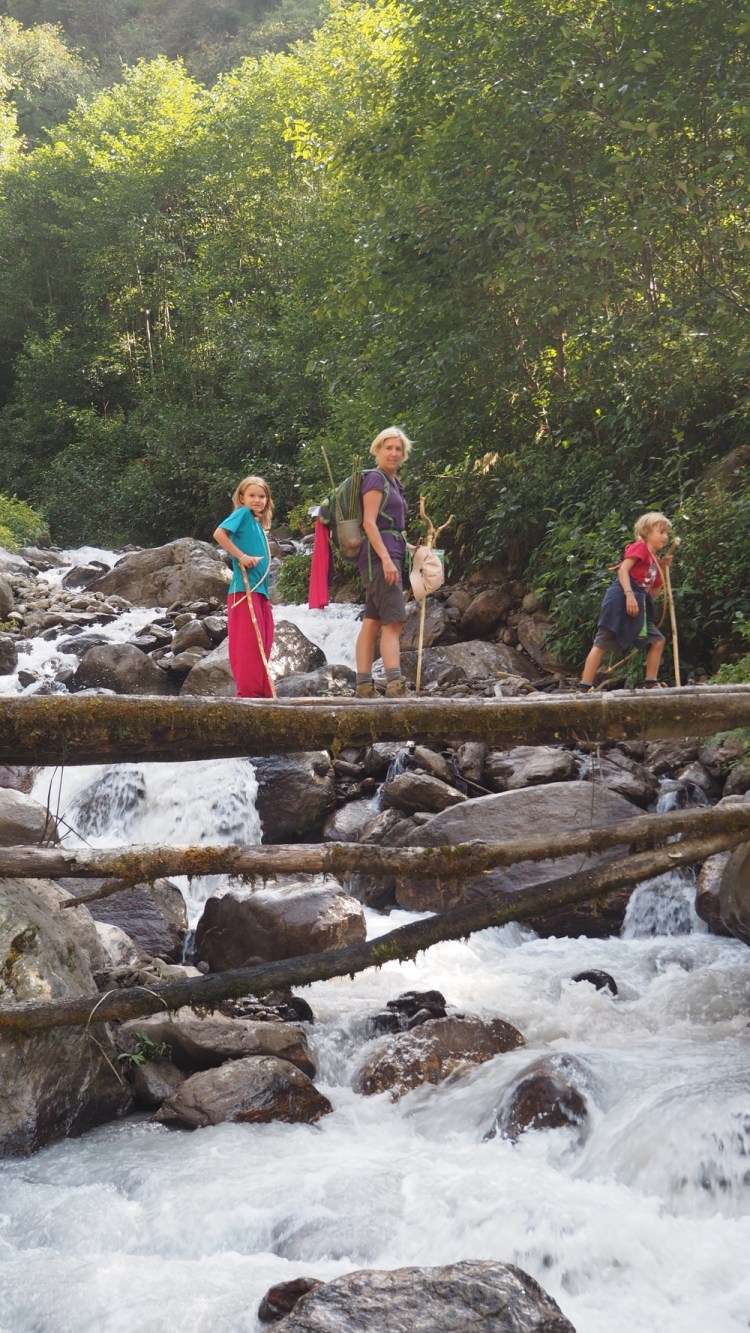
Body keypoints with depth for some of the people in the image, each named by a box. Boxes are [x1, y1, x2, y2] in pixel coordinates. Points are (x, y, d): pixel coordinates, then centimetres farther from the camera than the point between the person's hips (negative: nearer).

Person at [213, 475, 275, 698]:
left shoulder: (258, 523, 21)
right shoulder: (243, 513, -2)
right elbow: (219, 533, -17)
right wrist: (241, 556, -17)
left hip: (260, 590, 9)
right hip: (245, 589, -9)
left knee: (262, 644, 10)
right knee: (248, 643, -9)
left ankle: (263, 692, 15)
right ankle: (248, 693, -8)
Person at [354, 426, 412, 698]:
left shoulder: (394, 483, 23)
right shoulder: (375, 478, -6)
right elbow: (369, 522, -15)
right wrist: (386, 558, -23)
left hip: (390, 555, 9)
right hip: (378, 554, -9)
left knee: (372, 622, 4)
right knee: (393, 621, -17)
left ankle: (363, 686, 2)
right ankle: (395, 685, -25)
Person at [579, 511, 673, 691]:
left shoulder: (654, 559, 23)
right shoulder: (639, 546, -1)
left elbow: (653, 591, 24)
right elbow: (623, 569, -15)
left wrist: (663, 568, 17)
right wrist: (630, 595, -25)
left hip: (638, 606, 9)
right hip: (621, 600, -9)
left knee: (657, 641, 7)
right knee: (602, 643, -10)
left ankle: (651, 684, 11)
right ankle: (584, 687, -13)